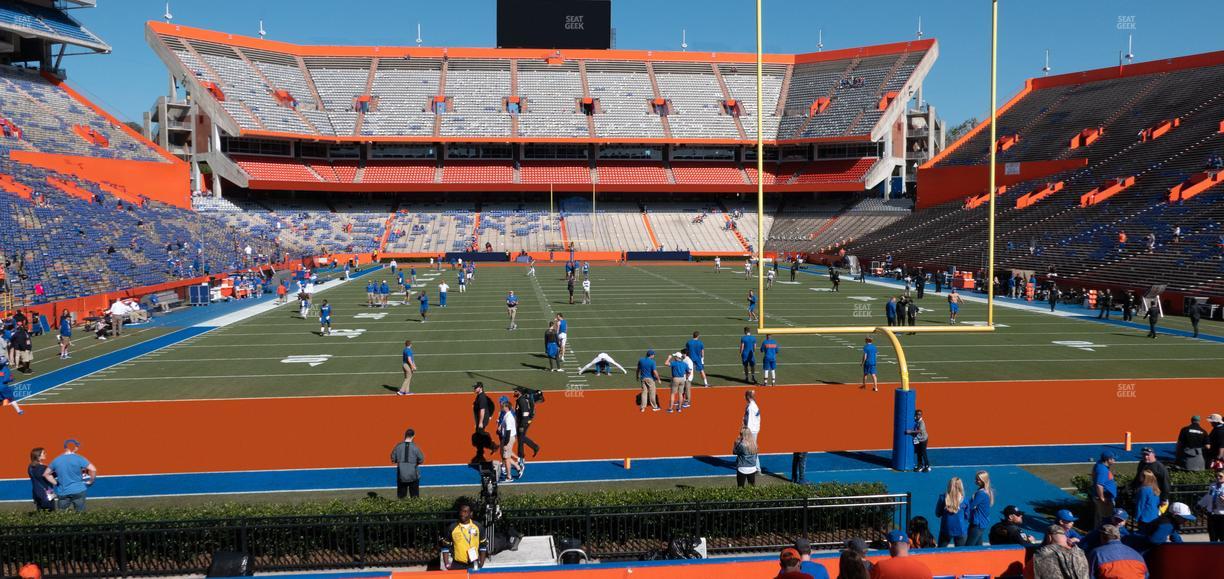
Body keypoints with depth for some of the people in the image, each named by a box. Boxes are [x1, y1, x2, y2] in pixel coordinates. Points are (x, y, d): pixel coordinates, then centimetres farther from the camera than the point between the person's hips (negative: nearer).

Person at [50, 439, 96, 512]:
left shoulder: (56, 460, 5)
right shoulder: (79, 459, -9)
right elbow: (93, 470, -17)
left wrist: (55, 483, 14)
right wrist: (91, 481, -2)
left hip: (62, 493, 3)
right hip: (78, 491, -3)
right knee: (80, 514, 3)